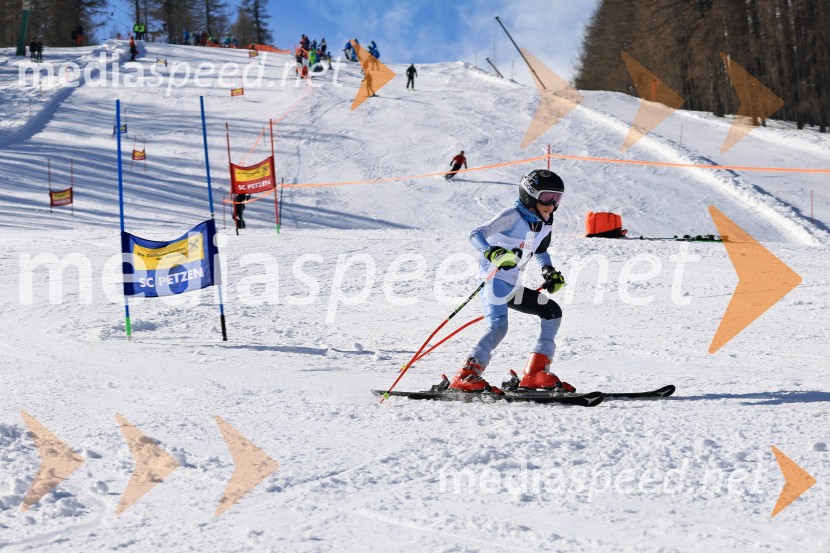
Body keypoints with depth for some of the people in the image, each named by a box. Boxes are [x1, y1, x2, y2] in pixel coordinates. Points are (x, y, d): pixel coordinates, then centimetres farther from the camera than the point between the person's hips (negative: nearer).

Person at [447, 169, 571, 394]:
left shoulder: (544, 225, 10)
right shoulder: (513, 216, -14)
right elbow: (476, 235, -22)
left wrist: (549, 272, 11)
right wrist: (493, 253, -41)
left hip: (512, 286, 9)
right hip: (494, 279, -9)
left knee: (553, 312, 9)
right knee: (498, 327, -28)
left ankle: (535, 373, 7)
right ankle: (466, 375, -28)